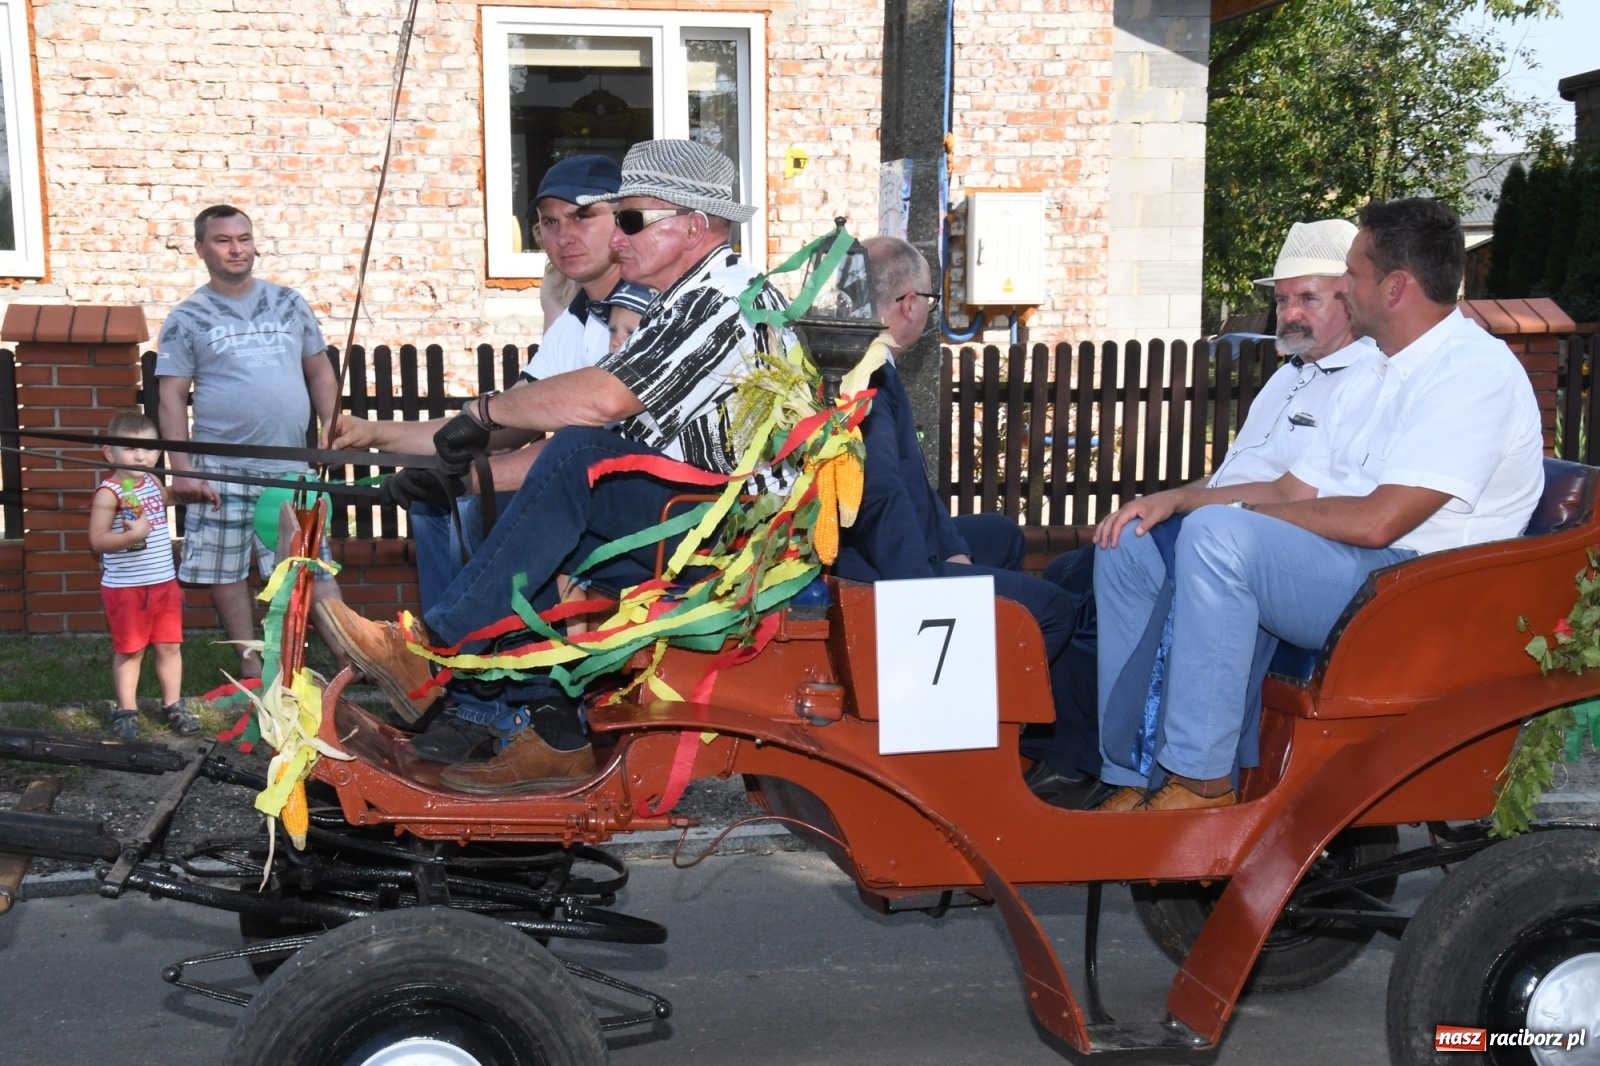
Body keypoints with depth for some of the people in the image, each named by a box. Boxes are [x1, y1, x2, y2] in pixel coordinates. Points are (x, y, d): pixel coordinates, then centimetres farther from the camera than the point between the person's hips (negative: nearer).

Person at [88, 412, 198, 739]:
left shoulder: (153, 484, 8)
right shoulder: (108, 492, -14)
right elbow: (96, 540, -17)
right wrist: (132, 535, -30)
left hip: (165, 583, 6)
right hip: (125, 588, -6)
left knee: (170, 647, 10)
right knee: (129, 650, 5)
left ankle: (173, 705, 21)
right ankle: (126, 712, 16)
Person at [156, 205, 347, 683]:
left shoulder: (289, 303, 9)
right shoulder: (187, 319, 1)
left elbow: (319, 370, 15)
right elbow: (172, 397, -2)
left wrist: (331, 424, 0)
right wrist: (182, 469, -10)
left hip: (291, 467, 1)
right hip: (222, 471, -1)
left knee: (316, 567, 2)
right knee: (226, 572, 6)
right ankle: (251, 666, 17)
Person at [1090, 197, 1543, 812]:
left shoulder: (1475, 372, -12)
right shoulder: (1379, 376, 20)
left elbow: (1377, 521, -22)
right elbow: (1294, 493, 19)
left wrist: (1223, 506, -11)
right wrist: (1174, 499, 4)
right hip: (1343, 573, 10)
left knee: (1217, 534, -32)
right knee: (1129, 547, 1)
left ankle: (1201, 782, -26)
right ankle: (1133, 780, -3)